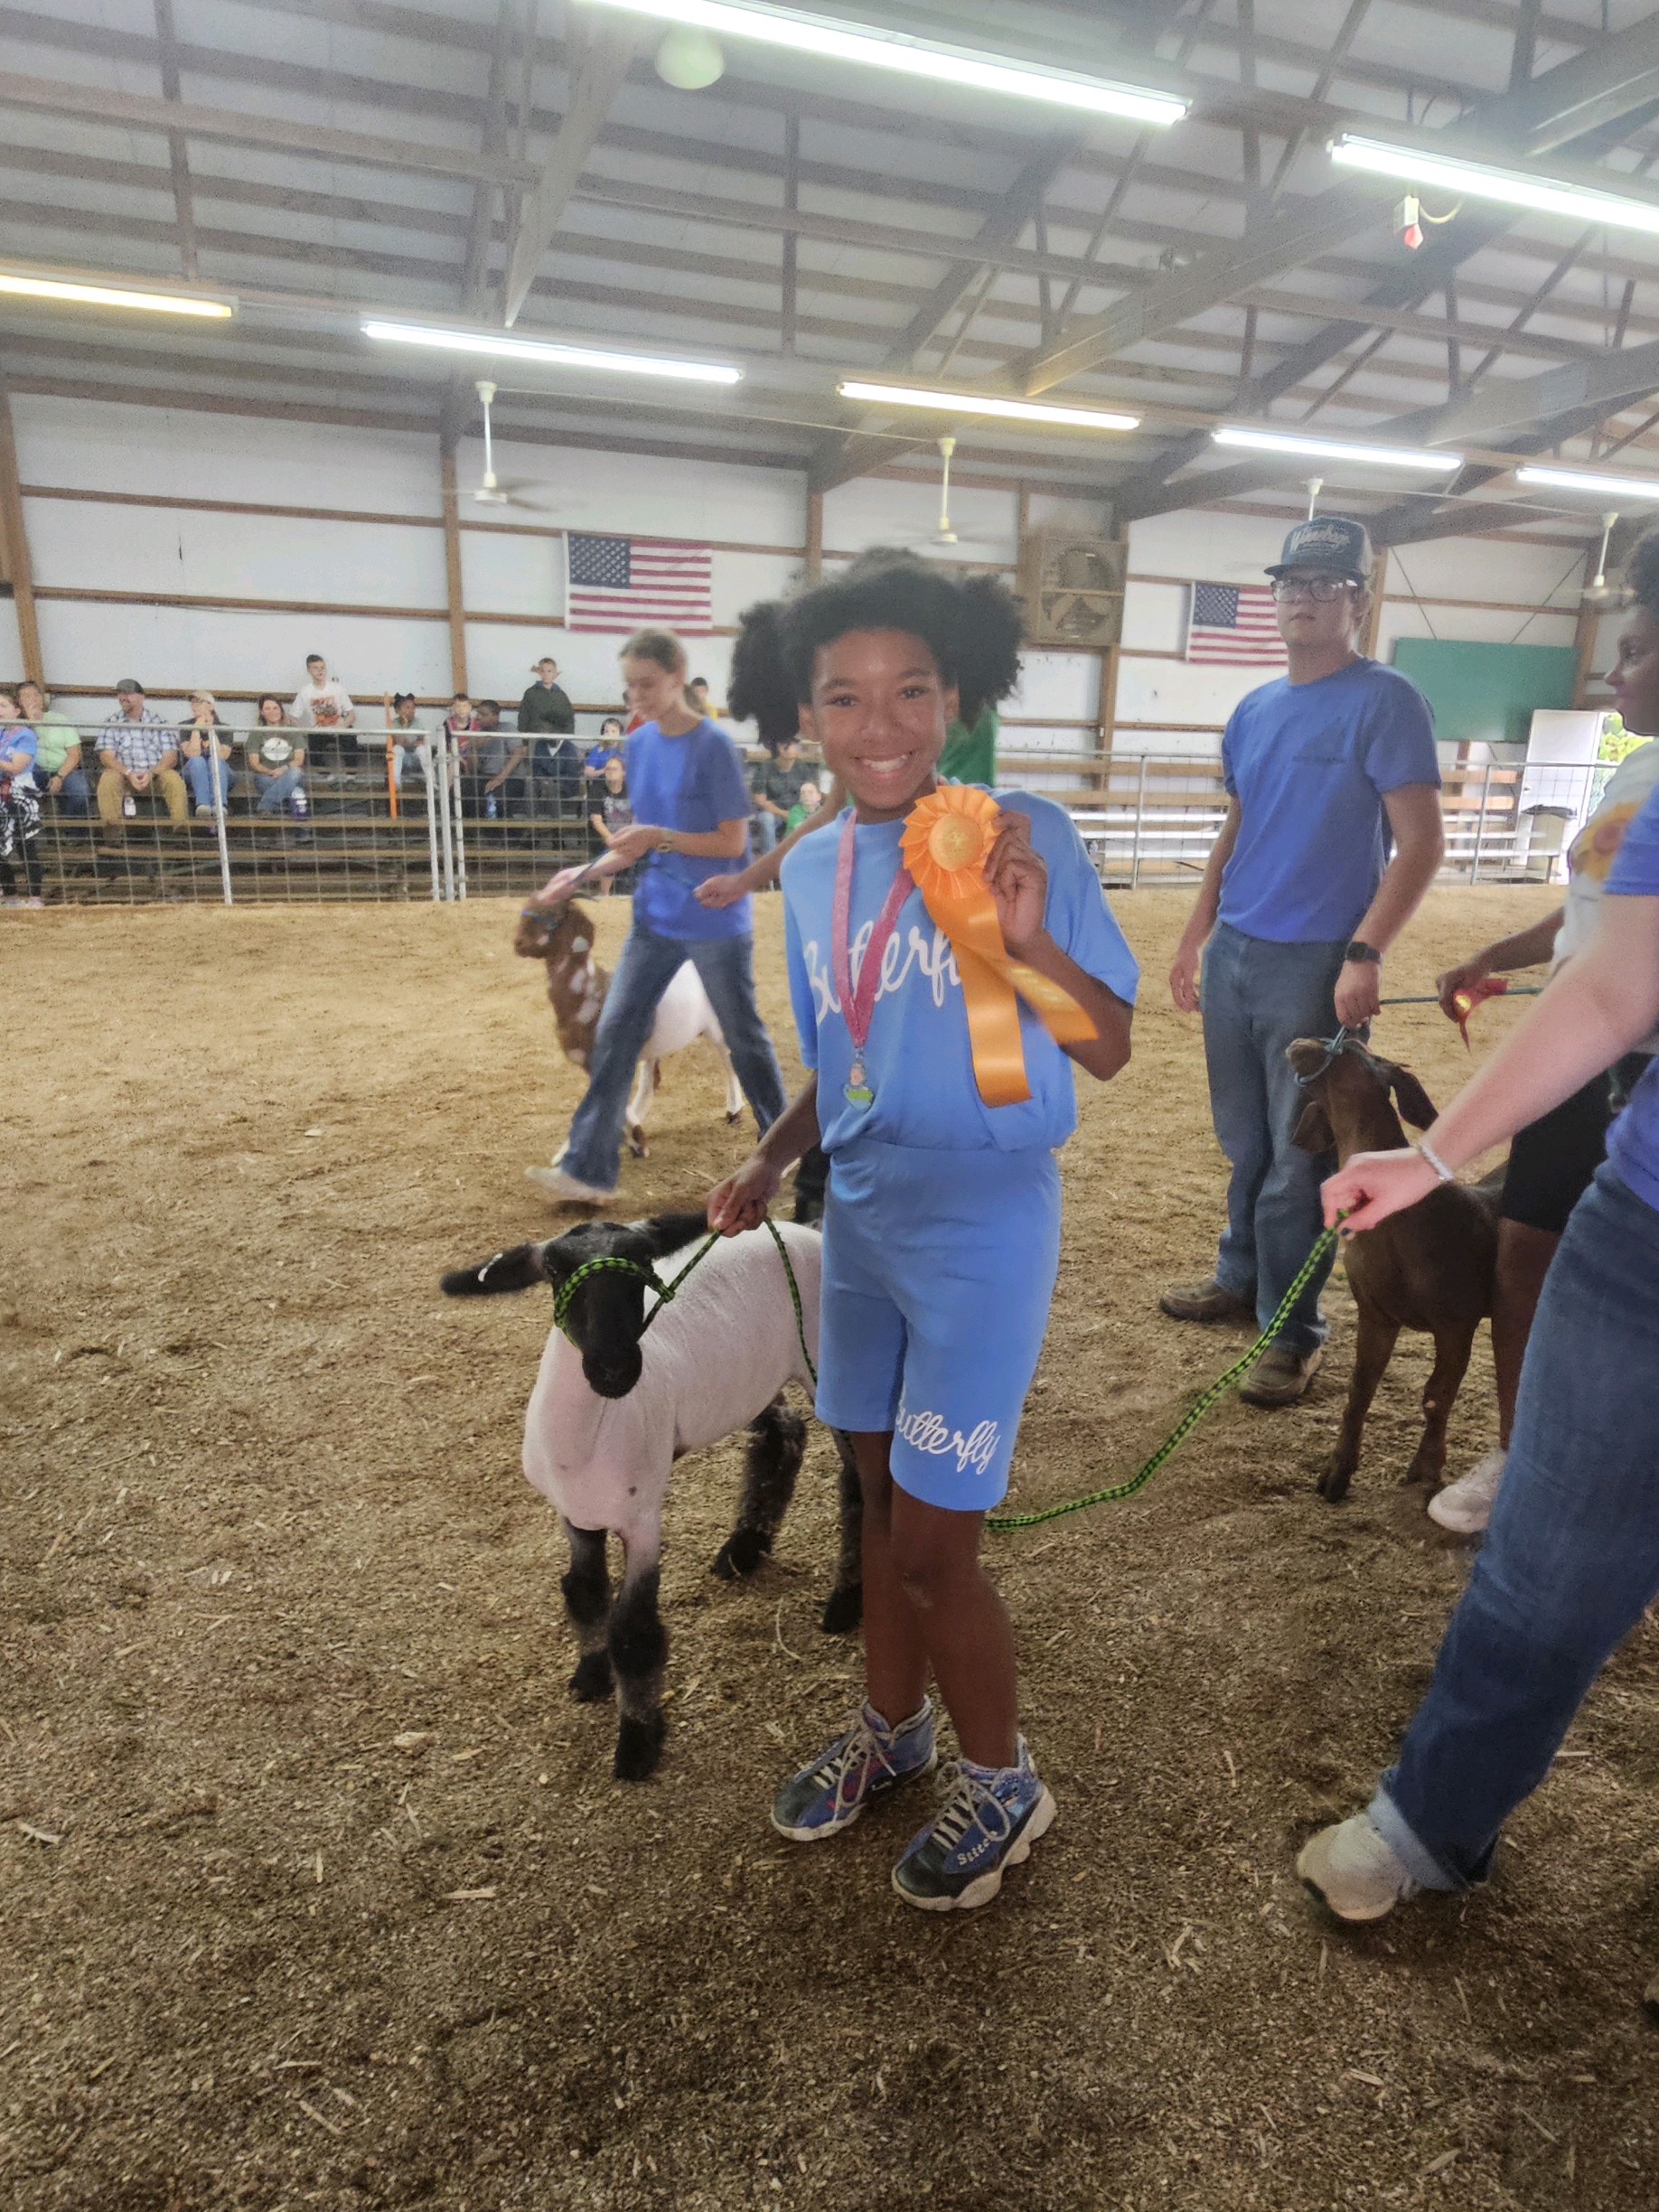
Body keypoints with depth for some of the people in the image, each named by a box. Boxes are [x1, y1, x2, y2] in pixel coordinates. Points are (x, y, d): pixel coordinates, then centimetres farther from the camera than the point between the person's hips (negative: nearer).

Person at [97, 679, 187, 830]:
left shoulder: (157, 720, 7)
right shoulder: (112, 723, 7)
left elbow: (171, 756, -2)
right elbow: (107, 756, -3)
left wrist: (151, 773, -20)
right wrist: (129, 774, -22)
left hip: (155, 774, 0)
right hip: (124, 775, 1)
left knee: (173, 778, -31)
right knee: (108, 778, -31)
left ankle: (180, 825, -37)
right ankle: (111, 825, -40)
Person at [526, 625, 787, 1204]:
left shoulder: (713, 746, -13)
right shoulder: (639, 743, 7)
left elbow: (732, 840, -14)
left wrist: (659, 837, -22)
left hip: (715, 922, -6)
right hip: (654, 918, 6)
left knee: (744, 1037, 8)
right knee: (614, 1034, -1)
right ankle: (587, 1168, 2)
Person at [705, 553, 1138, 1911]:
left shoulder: (1023, 837, -14)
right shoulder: (812, 870, 3)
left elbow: (1110, 1050, -12)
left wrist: (1031, 942, -29)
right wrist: (773, 1162, 0)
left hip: (984, 1223, -6)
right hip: (861, 1213, 6)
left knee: (932, 1540, 3)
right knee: (884, 1496, 21)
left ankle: (1003, 1784, 32)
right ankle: (891, 1730, 45)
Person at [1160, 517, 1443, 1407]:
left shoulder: (1384, 701, -8)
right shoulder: (1252, 711, 12)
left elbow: (1421, 842, -12)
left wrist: (1364, 954, -22)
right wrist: (1194, 936, 15)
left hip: (1315, 965, -6)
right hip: (1233, 955, 6)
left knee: (1300, 1156, 1)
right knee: (1243, 1142, 17)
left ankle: (1294, 1331, 14)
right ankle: (1240, 1280, 34)